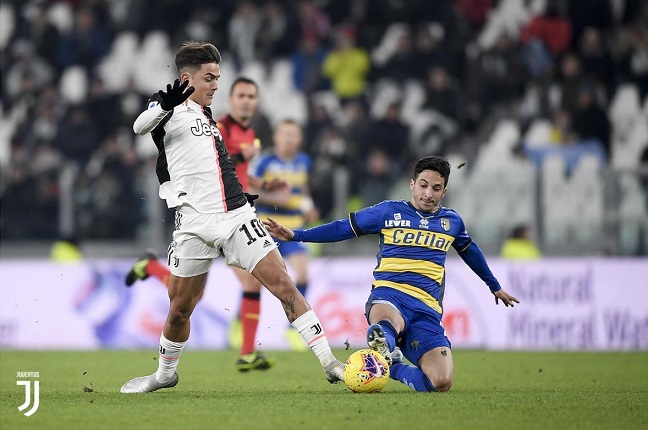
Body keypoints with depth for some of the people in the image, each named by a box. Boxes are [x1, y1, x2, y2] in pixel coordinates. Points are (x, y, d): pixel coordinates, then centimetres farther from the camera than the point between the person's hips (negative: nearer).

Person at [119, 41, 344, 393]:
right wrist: (164, 105, -47)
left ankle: (329, 363, -8)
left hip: (237, 216, 5)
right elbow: (140, 127, -28)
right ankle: (165, 374, 31)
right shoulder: (172, 111, -3)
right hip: (196, 227, -5)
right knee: (180, 310, 6)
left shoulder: (205, 115, 19)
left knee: (283, 284, -7)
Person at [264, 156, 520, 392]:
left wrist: (495, 287, 52)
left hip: (427, 309, 6)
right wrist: (295, 235, 7)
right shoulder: (390, 212, 10)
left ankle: (391, 367, 7)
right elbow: (343, 228, 14)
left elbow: (470, 252, 40)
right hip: (389, 295, -6)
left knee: (442, 382, -16)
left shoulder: (452, 222, 20)